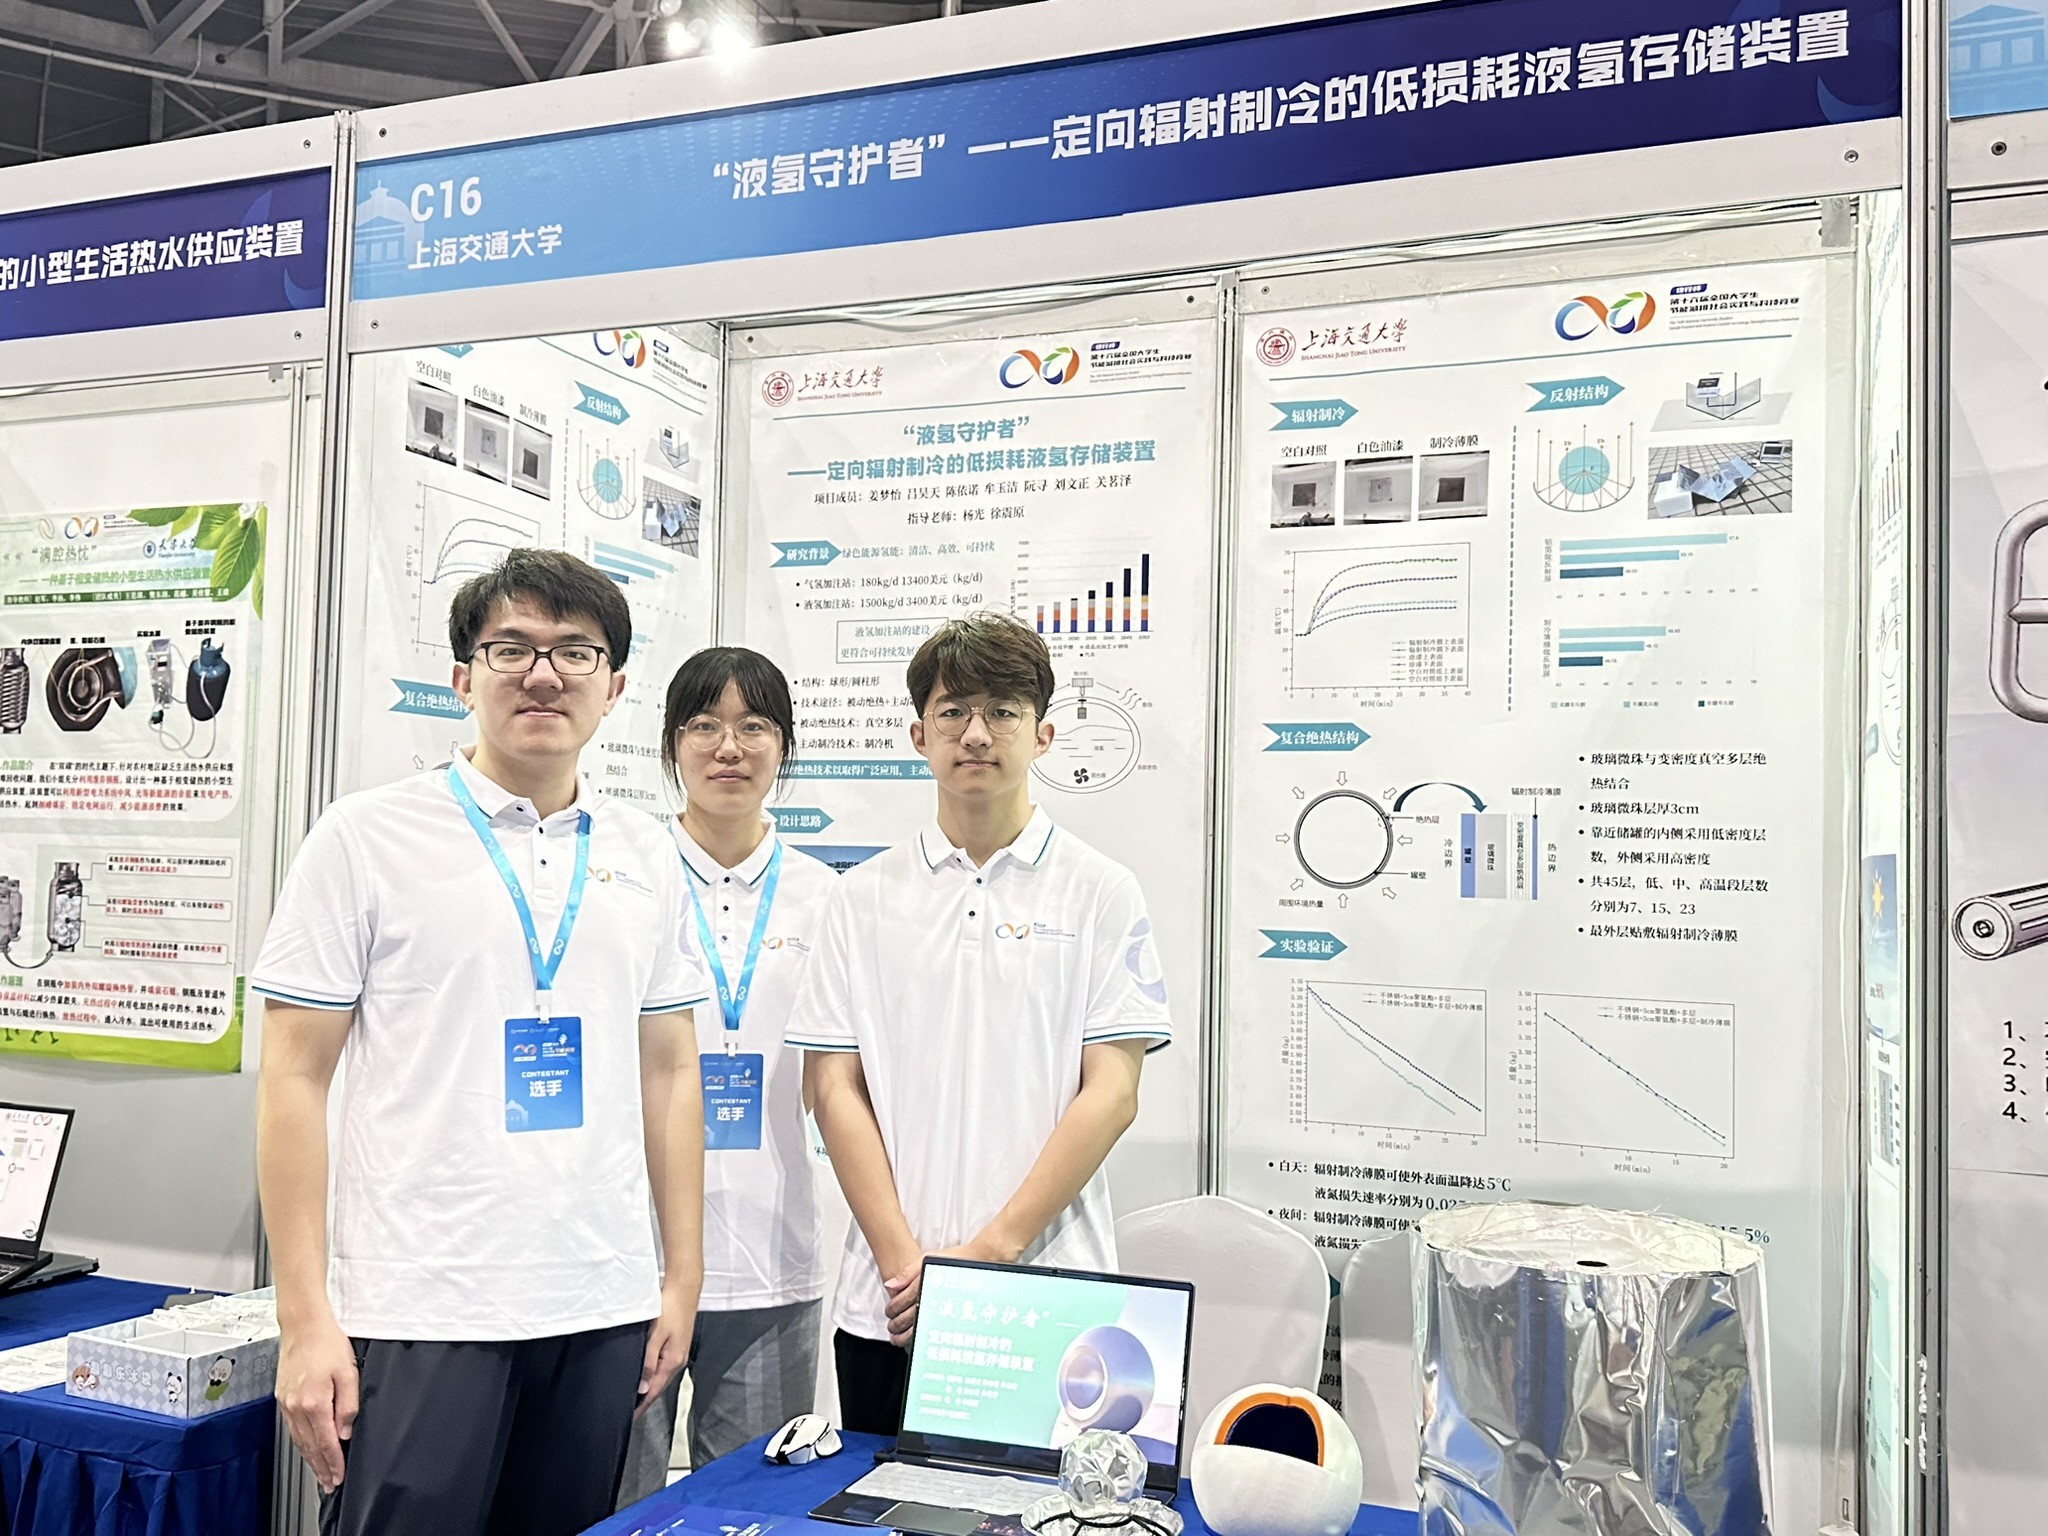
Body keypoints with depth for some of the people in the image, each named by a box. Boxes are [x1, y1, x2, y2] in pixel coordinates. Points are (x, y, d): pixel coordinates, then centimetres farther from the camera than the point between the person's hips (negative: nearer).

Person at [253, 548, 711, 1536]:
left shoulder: (645, 857, 8)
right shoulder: (367, 838, -2)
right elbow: (293, 1080, -4)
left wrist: (681, 1276, 8)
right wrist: (304, 1318, -8)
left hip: (603, 1309, 4)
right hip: (420, 1308, -3)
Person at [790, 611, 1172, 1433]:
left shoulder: (1100, 893, 1)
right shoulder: (866, 895, 7)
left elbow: (1111, 1095, -5)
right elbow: (835, 1088, 3)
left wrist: (991, 1250, -12)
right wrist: (905, 1260, -8)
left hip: (1052, 1304, -2)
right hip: (886, 1305, 2)